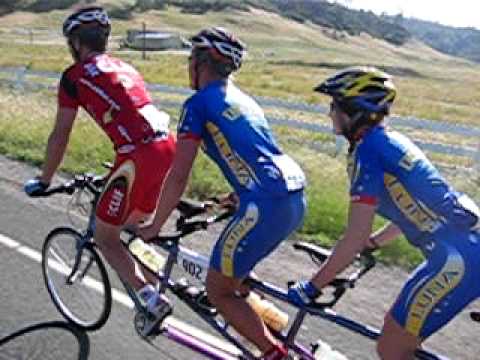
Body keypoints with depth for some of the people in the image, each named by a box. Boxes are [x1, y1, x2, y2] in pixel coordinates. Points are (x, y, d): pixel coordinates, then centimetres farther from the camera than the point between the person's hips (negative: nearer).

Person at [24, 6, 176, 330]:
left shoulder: (75, 75, 6)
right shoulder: (126, 68, 26)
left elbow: (60, 136, 7)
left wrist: (44, 181, 20)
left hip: (138, 157, -7)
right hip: (168, 148, 7)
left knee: (105, 236, 10)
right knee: (135, 226, 26)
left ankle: (150, 299, -1)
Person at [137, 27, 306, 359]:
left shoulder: (199, 103, 0)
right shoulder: (242, 98, 23)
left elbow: (179, 176, -4)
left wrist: (154, 227, 7)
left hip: (266, 206, -8)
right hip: (296, 198, 8)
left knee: (218, 291, 8)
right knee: (233, 273, 28)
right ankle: (278, 333, 32)